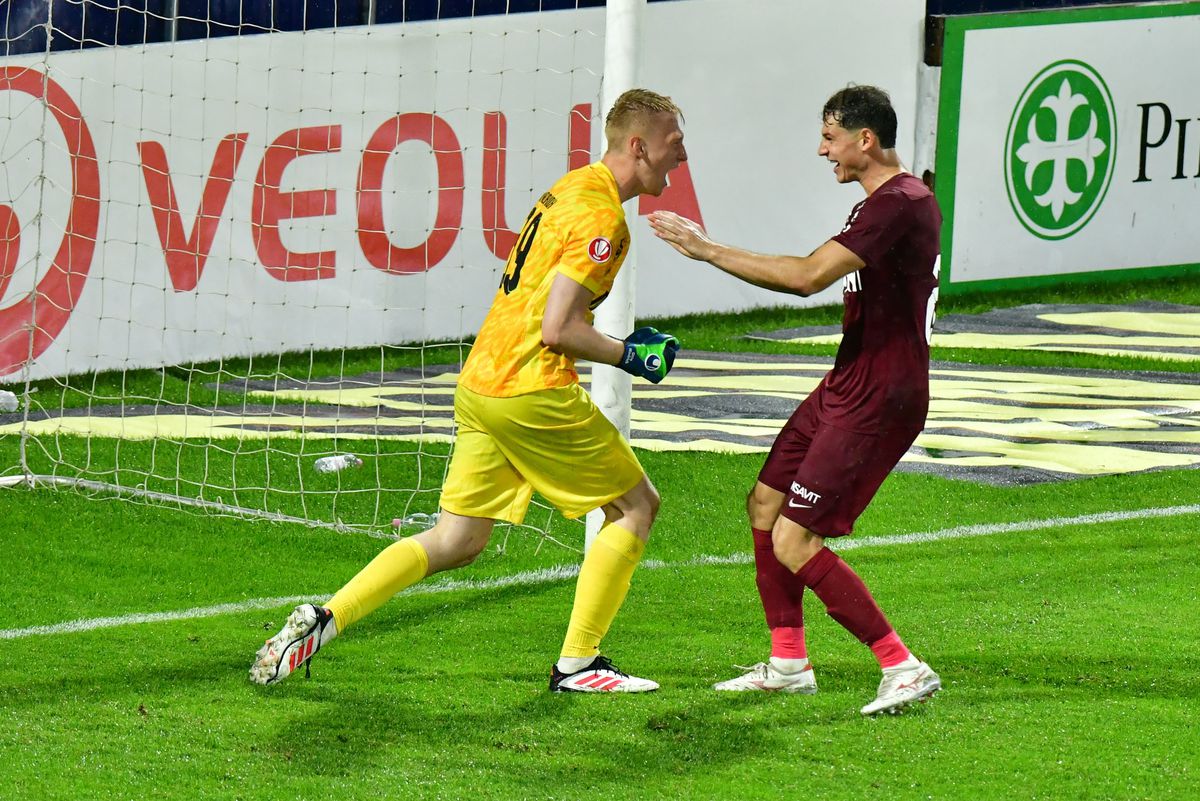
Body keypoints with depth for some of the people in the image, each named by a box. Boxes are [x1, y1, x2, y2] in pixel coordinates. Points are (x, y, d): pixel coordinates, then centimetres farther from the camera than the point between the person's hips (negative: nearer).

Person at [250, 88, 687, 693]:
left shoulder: (570, 189, 16)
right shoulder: (601, 215, -14)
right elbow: (557, 330, -20)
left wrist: (621, 345, 20)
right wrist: (630, 357, -7)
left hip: (479, 383, 9)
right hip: (533, 392, -9)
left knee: (455, 541, 9)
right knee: (636, 505, 5)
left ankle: (323, 620, -2)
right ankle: (577, 663, 4)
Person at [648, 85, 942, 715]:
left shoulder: (897, 206, -22)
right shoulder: (893, 200, 12)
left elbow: (809, 276, -30)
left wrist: (710, 251, -24)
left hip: (876, 402, -11)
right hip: (846, 386, 11)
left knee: (792, 543, -12)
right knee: (765, 502, 17)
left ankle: (904, 669, -8)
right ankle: (788, 664, 25)